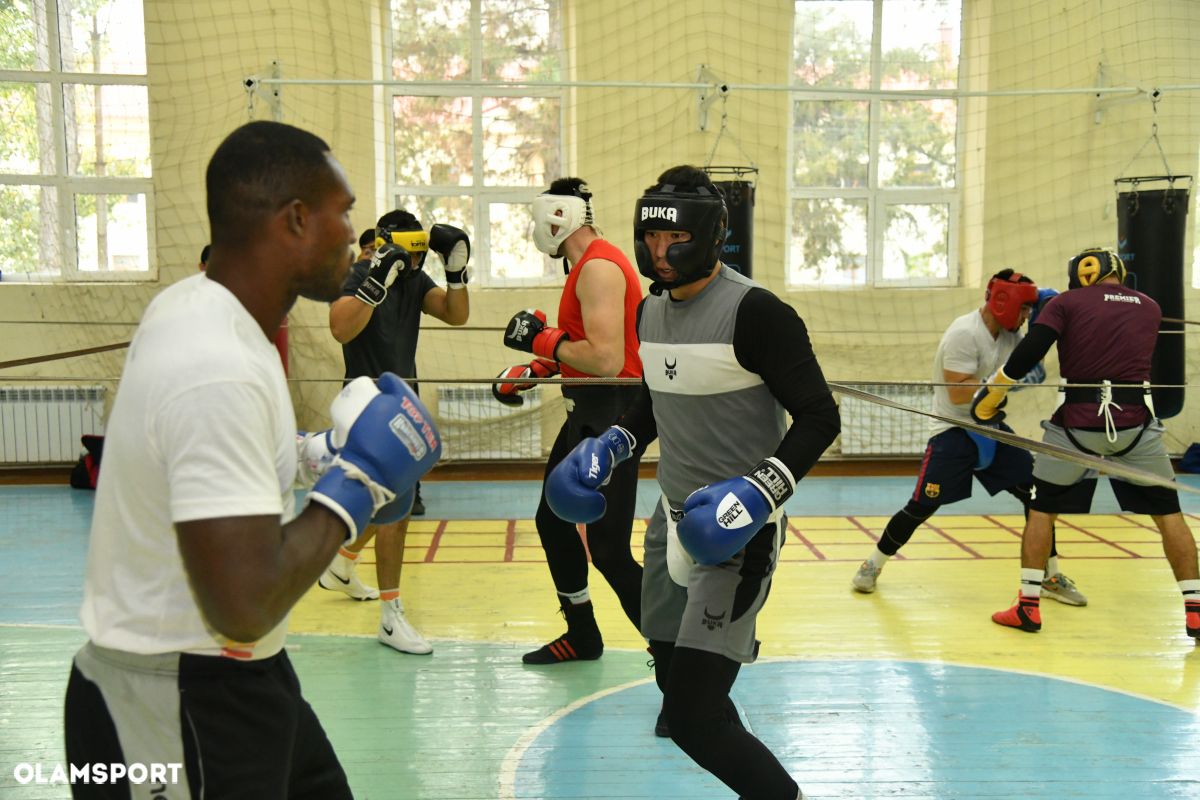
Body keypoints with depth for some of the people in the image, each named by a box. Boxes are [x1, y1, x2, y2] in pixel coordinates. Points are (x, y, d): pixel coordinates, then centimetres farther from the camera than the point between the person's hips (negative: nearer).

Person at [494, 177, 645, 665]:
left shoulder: (599, 268, -18)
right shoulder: (586, 265, 14)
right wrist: (532, 372, 18)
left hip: (611, 415, -11)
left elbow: (606, 359, -28)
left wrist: (541, 339, -18)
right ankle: (582, 636, 34)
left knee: (608, 549, -10)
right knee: (552, 520, 20)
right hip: (588, 412, 11)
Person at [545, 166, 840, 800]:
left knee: (691, 715, -15)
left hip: (736, 528, -8)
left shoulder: (755, 312, -17)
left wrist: (757, 491, -27)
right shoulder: (652, 310, 7)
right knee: (677, 680, 20)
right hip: (675, 518, 9)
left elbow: (819, 417, -17)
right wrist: (610, 444, 8)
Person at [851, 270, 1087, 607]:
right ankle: (874, 564, 14)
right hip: (954, 430, -8)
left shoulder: (1008, 332, 4)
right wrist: (1011, 379, -30)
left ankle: (1051, 576, 14)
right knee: (921, 506, -7)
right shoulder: (965, 333, -22)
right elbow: (958, 393, -27)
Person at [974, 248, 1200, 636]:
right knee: (1168, 512, 14)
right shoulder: (1150, 308, 11)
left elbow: (1027, 353, -10)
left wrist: (990, 393, 0)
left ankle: (1028, 607, 12)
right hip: (1136, 422, 2)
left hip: (1077, 423, -2)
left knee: (1042, 508, 14)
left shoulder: (1066, 302, 0)